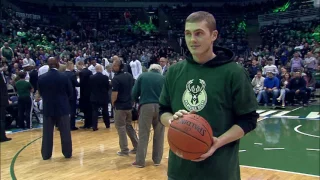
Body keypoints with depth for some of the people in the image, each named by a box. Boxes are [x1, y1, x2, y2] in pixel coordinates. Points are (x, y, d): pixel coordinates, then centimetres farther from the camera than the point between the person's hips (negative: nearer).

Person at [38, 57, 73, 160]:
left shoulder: (41, 78, -6)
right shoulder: (64, 77, -10)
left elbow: (40, 93, 5)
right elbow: (70, 93, -1)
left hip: (48, 108, 1)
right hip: (62, 108, -1)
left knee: (47, 133, 9)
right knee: (65, 132, 7)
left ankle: (46, 154, 15)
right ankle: (67, 153, 13)